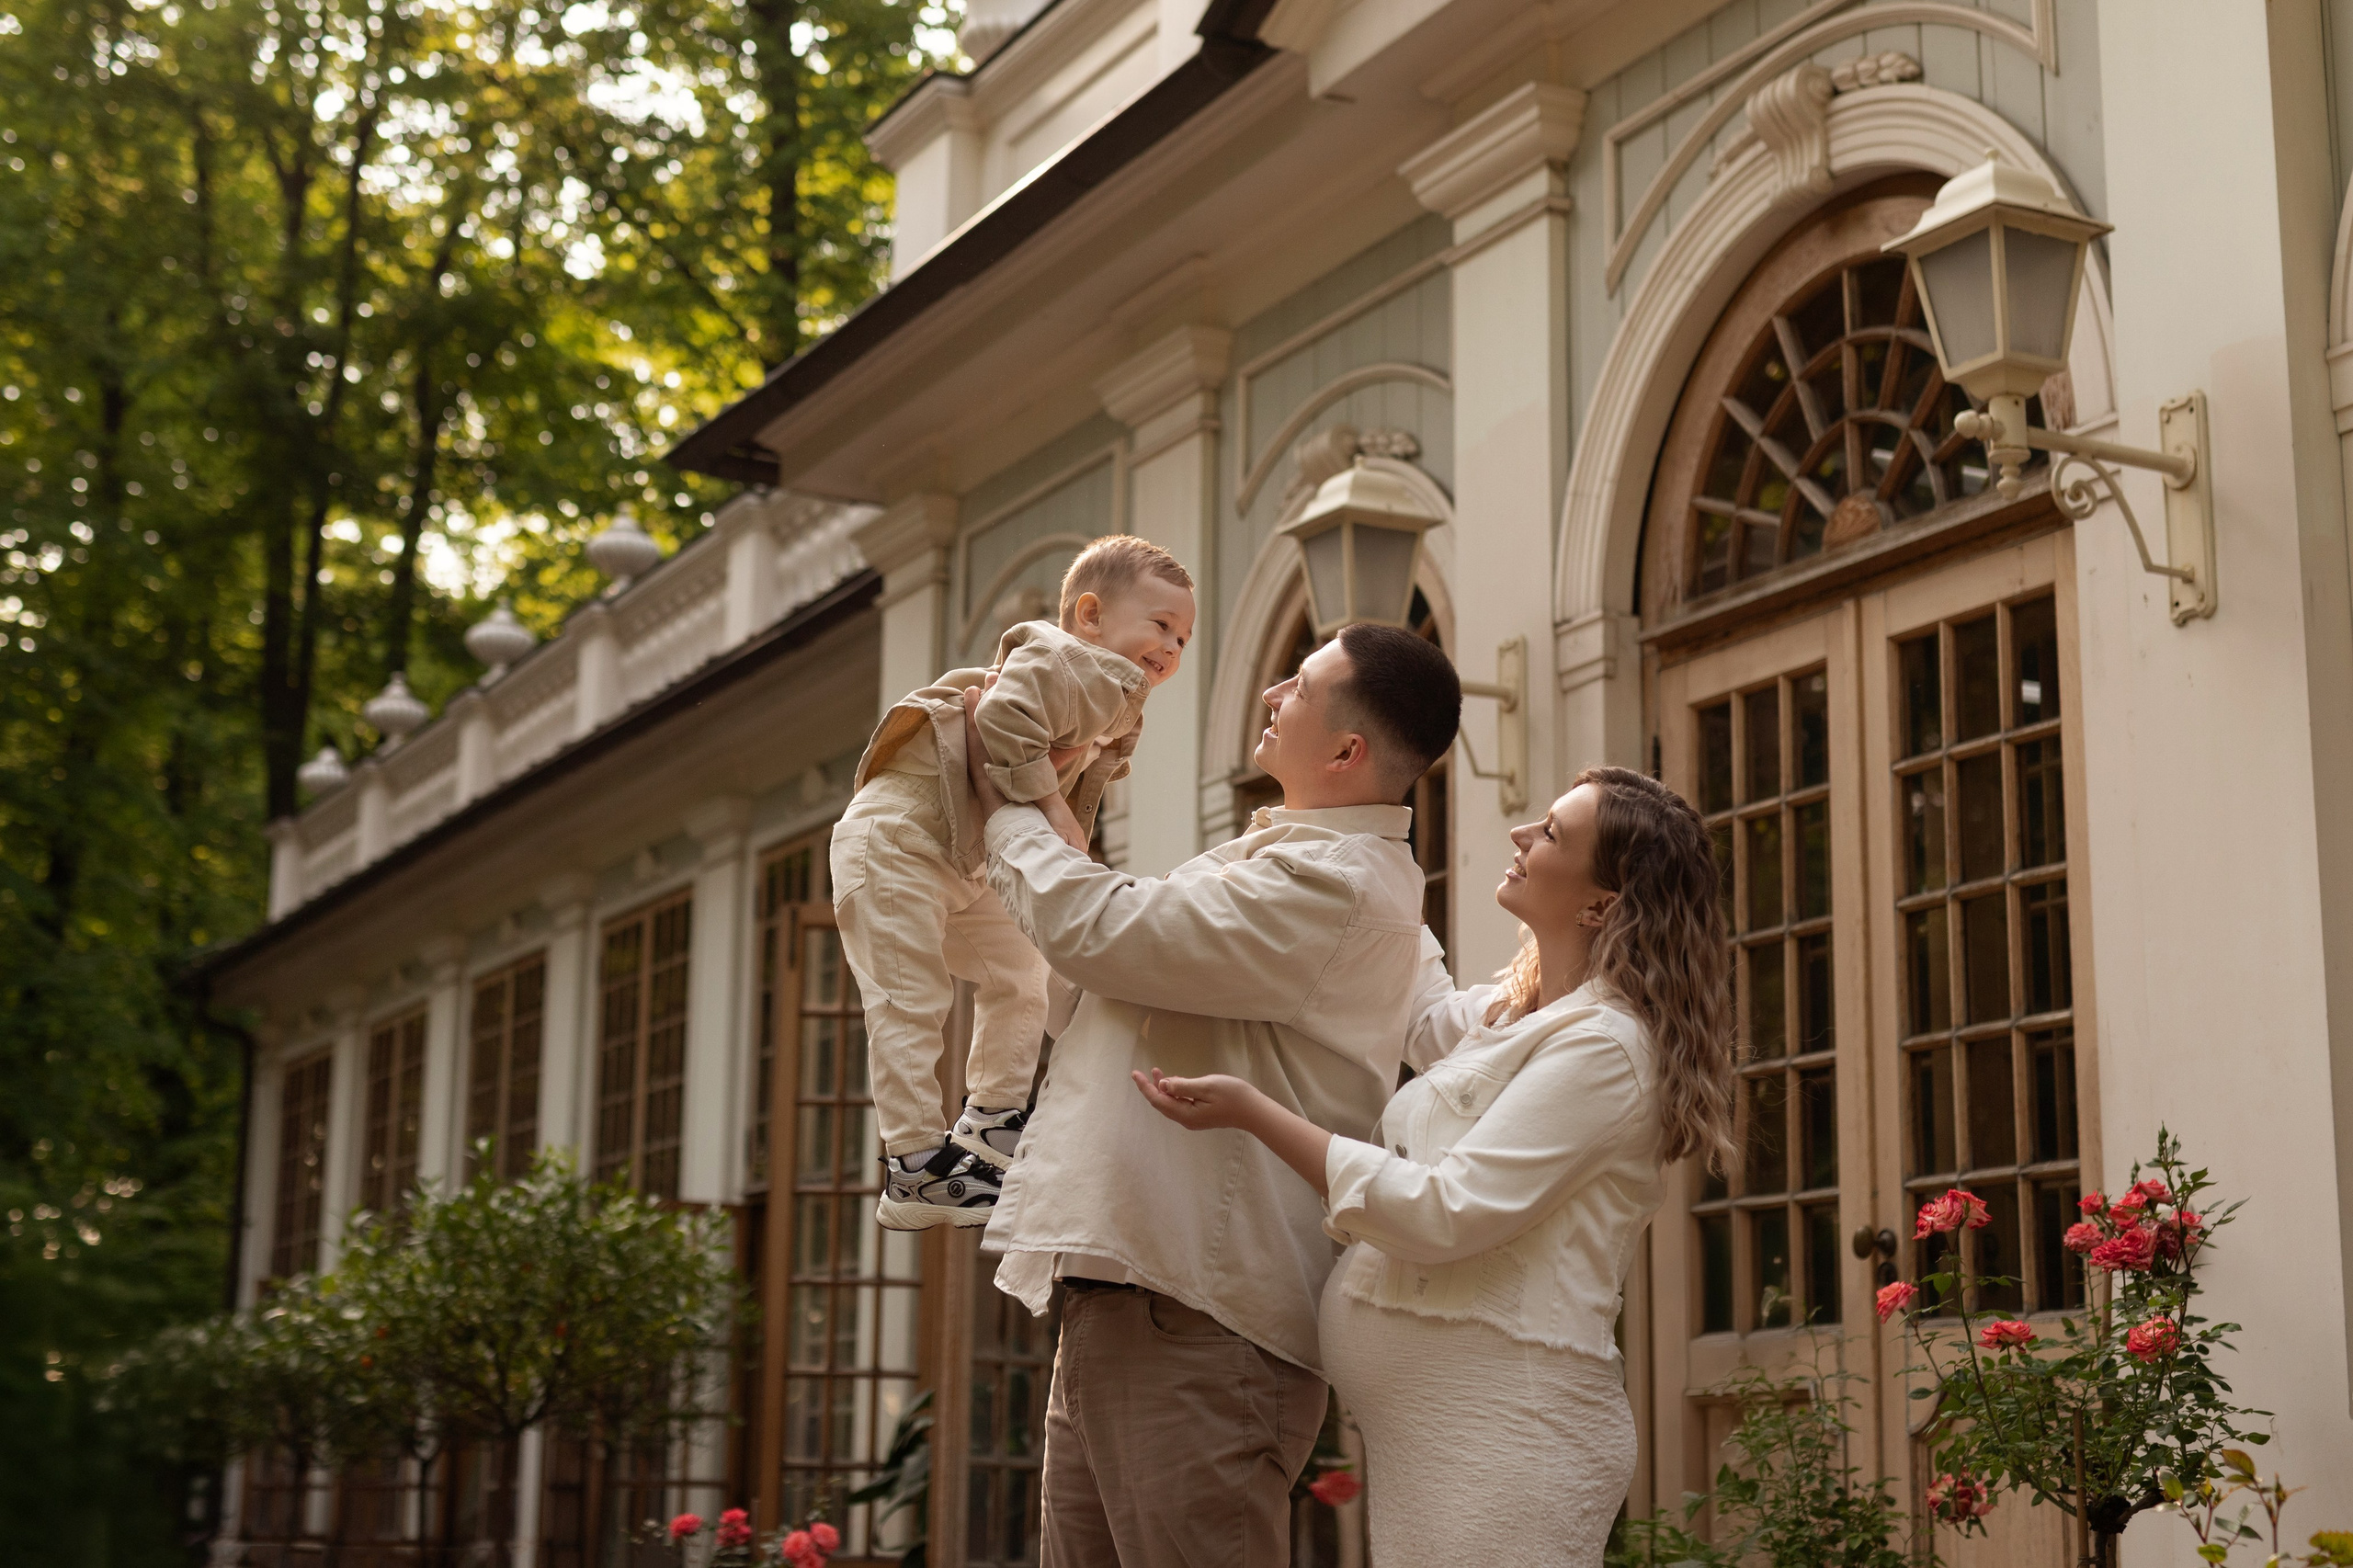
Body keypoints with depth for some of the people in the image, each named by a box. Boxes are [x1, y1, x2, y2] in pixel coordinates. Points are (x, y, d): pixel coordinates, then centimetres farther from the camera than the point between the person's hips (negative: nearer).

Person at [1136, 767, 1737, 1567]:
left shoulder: (1603, 1045, -14)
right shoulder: (1511, 1015, 15)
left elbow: (1444, 1215, -20)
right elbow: (1425, 1011, 39)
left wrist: (1252, 1110, -17)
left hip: (1499, 1431, -9)